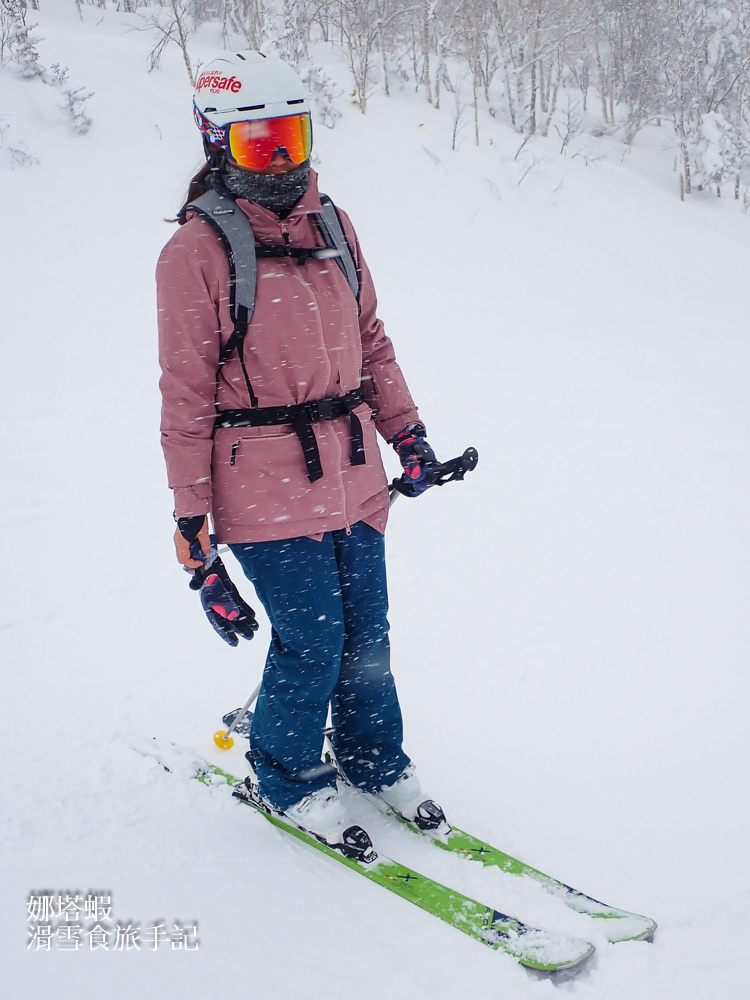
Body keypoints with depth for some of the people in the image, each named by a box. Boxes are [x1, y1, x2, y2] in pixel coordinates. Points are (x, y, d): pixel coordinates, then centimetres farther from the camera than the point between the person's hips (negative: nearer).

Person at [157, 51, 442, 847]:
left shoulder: (330, 226, 10)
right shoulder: (196, 251, -8)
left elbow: (369, 339, 18)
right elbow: (186, 393, -7)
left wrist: (406, 431, 13)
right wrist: (190, 512, -7)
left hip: (354, 474, 6)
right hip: (266, 491, -5)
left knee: (366, 629, 12)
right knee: (311, 641, -1)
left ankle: (376, 760, 36)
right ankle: (288, 779, 26)